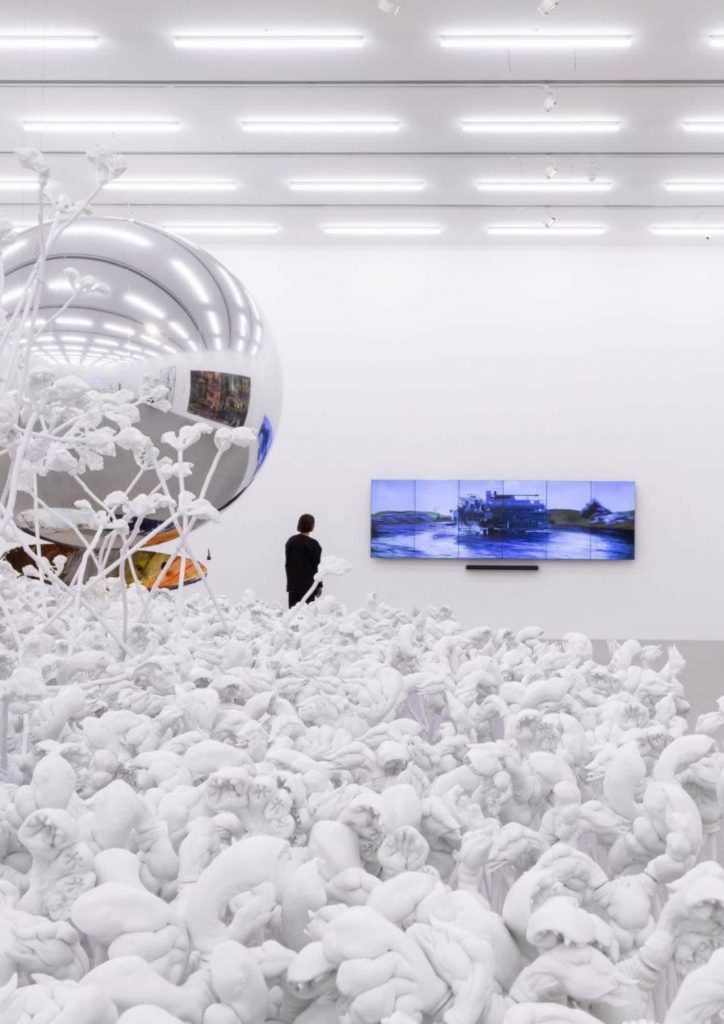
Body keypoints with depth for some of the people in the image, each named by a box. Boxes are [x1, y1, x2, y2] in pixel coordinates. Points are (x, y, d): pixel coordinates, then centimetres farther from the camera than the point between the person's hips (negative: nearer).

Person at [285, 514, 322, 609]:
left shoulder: (290, 541, 7)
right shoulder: (313, 544, -9)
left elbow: (287, 563, 11)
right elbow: (316, 566, -8)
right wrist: (319, 585, -1)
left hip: (293, 583, 5)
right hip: (308, 584, -5)